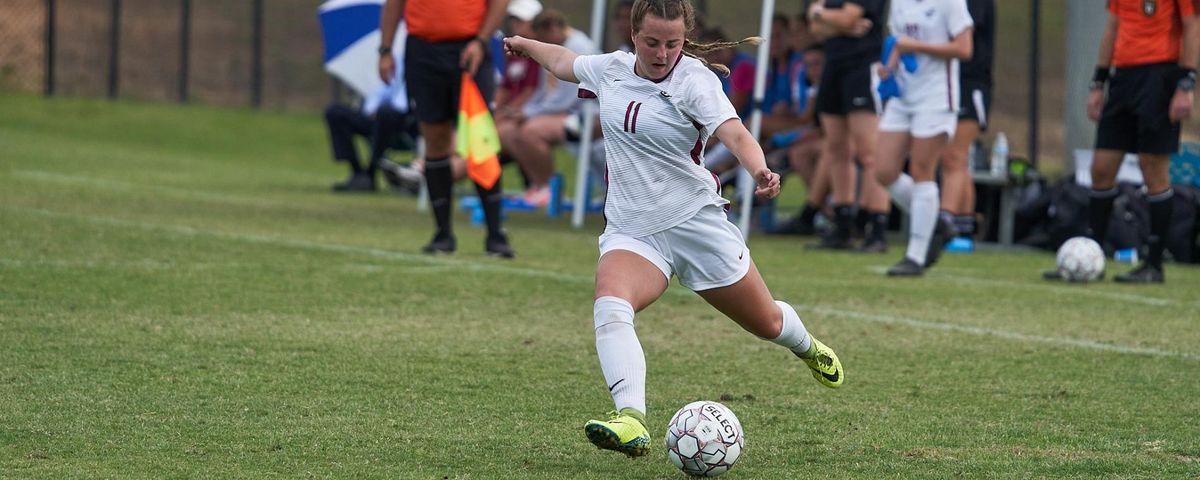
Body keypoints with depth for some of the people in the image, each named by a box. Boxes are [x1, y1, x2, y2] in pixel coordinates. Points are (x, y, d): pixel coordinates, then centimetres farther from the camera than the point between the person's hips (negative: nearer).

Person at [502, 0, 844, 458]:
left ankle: (807, 347, 53)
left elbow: (734, 133, -31)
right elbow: (565, 62, 24)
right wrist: (524, 44, 41)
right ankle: (631, 421, -44)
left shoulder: (694, 81, -14)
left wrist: (760, 170, -50)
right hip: (630, 231, 3)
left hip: (696, 223, -3)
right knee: (609, 305, -30)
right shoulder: (611, 68, 1)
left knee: (768, 324, 14)